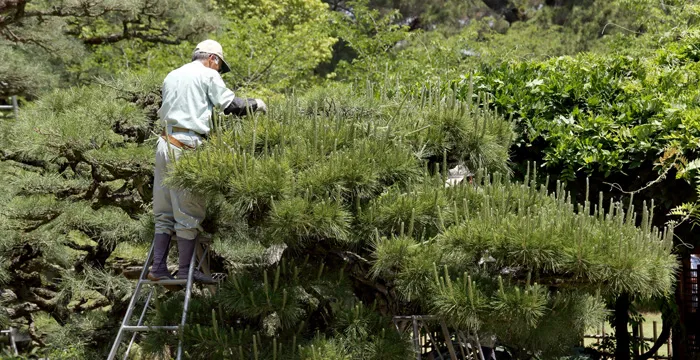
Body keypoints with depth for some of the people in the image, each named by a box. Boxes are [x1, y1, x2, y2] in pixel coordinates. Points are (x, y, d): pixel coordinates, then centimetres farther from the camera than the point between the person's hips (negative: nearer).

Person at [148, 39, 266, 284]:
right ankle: (185, 270, 0)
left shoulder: (172, 76, 22)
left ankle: (158, 267, 8)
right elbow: (231, 105, -4)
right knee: (188, 211, -2)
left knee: (165, 212, 10)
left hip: (165, 143, 7)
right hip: (188, 145, -7)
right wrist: (256, 104, 13)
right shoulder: (208, 76, 1)